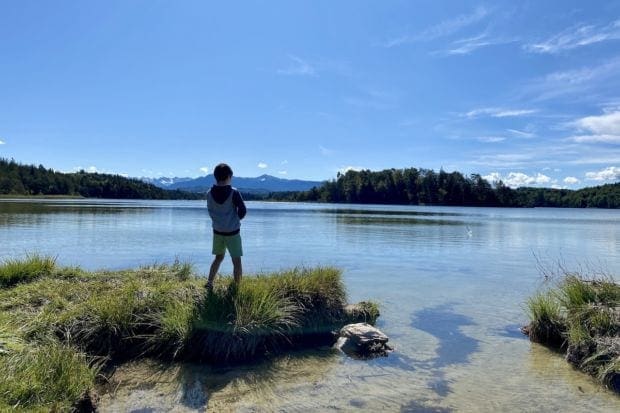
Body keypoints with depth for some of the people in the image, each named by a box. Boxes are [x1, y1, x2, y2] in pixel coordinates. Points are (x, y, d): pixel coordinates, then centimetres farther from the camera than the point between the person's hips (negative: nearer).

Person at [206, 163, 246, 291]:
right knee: (236, 261, 6)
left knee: (218, 257, 23)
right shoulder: (234, 192, -18)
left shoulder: (210, 193, -5)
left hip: (217, 231, 5)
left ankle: (209, 283, 20)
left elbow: (210, 211, 6)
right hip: (232, 232, -4)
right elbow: (243, 210, -12)